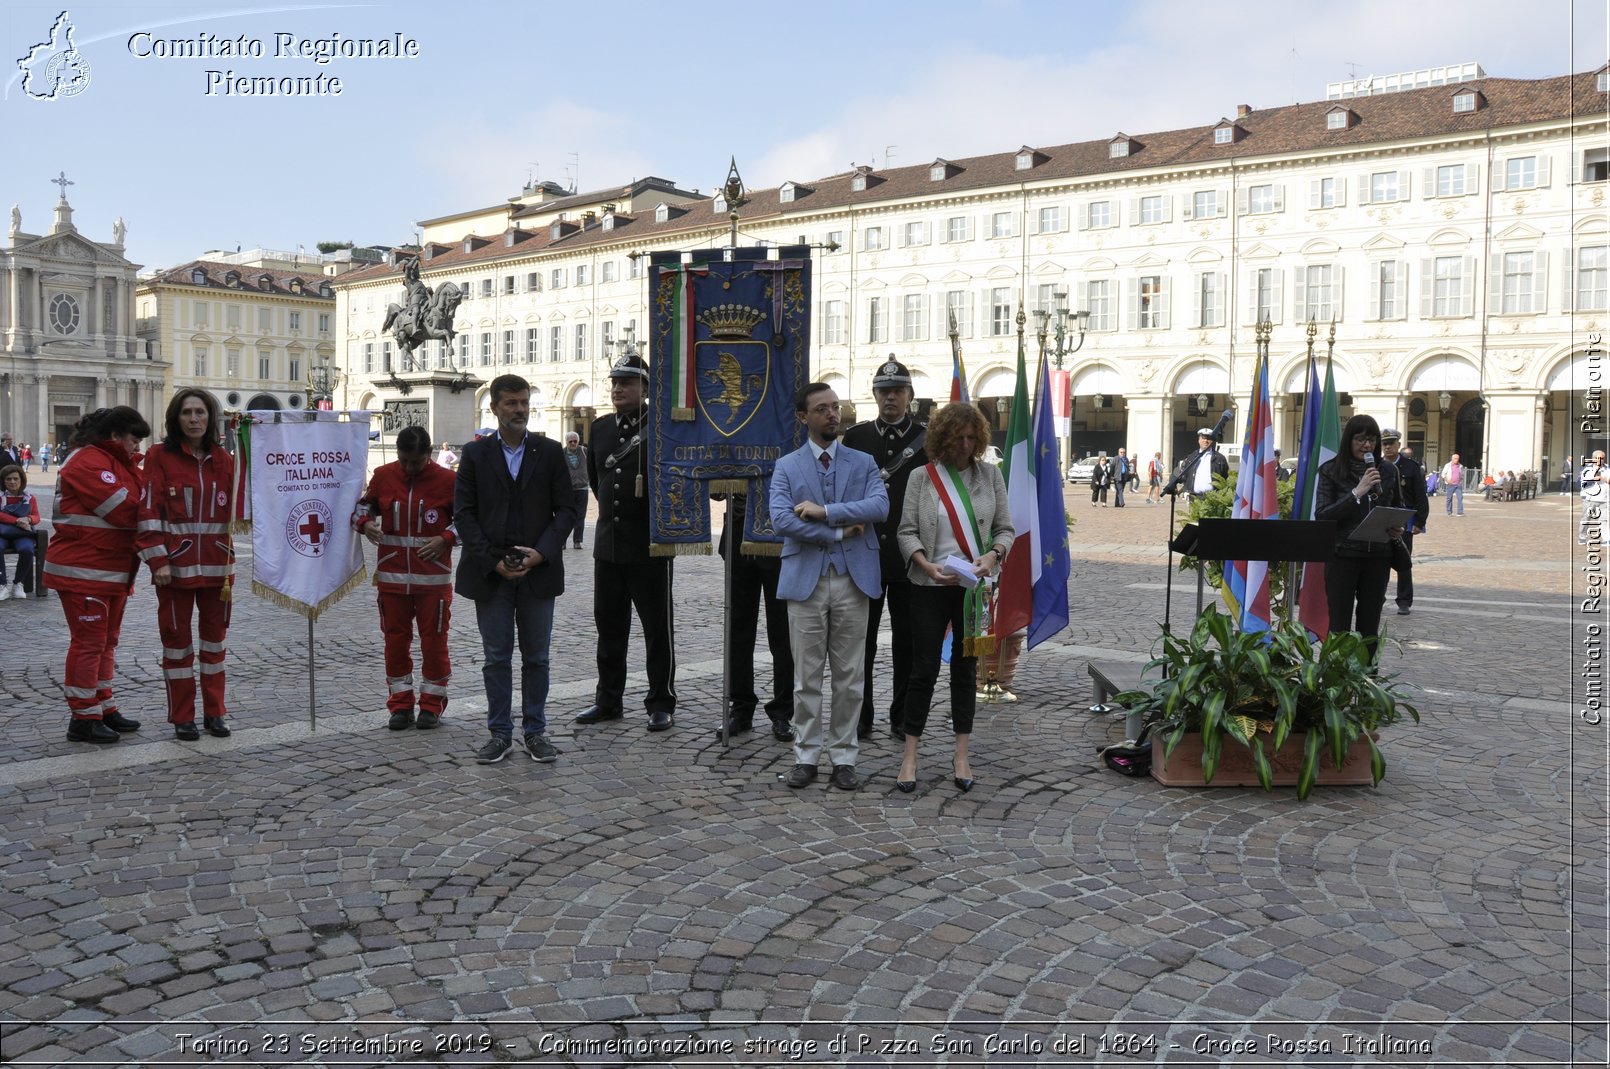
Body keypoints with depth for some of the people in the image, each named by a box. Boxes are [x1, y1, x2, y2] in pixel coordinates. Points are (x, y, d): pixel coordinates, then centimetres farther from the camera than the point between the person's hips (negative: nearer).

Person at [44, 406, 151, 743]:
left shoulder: (117, 463, 18)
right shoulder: (88, 462, -15)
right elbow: (124, 510, -22)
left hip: (113, 571, 10)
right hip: (83, 572, -10)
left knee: (106, 641, 15)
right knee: (89, 642, -4)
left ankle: (104, 709, 25)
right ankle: (84, 718, 3)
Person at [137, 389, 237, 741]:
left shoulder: (222, 458, 7)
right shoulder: (160, 456, -4)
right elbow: (150, 511, -8)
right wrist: (157, 560, -14)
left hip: (216, 564, 3)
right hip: (176, 564, -3)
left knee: (215, 637, 10)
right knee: (177, 639, 6)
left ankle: (214, 712, 21)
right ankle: (182, 718, 15)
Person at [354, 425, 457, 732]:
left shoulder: (447, 480, -5)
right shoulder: (382, 476, 2)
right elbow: (364, 504, 16)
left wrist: (446, 538, -14)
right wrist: (365, 523, -6)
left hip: (433, 577, -2)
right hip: (391, 576, 3)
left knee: (434, 640, 4)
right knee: (395, 640, 8)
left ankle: (432, 703, 17)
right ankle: (401, 703, 19)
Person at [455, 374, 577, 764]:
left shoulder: (550, 452, 5)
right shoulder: (475, 453, 4)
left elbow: (566, 509, 2)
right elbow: (463, 513, -1)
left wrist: (541, 552, -12)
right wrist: (493, 561, -10)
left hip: (537, 571, 1)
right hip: (490, 572, 0)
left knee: (536, 656, 7)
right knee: (496, 657, 6)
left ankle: (535, 732, 17)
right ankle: (500, 733, 15)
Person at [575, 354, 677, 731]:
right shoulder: (600, 428, 10)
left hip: (649, 545, -6)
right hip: (608, 543, 6)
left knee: (658, 629, 3)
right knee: (609, 628, 12)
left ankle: (661, 704, 12)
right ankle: (608, 701, 23)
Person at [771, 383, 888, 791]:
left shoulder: (863, 463, 9)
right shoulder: (786, 467, 6)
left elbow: (880, 506, -10)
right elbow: (781, 519, -10)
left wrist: (825, 511, -15)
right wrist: (838, 532, -10)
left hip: (853, 577, 1)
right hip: (806, 577, -1)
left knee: (849, 676, 6)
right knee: (807, 676, 4)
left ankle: (844, 756, 16)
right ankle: (806, 755, 15)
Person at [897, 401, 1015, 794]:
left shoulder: (990, 475, 6)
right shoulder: (922, 478, 0)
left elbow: (1005, 528, 7)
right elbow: (907, 532, -3)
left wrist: (993, 555, -14)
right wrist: (928, 566, -18)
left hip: (974, 586, 2)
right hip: (931, 586, -2)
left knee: (966, 667, 8)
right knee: (925, 668, -1)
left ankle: (961, 757, 17)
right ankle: (910, 755, 10)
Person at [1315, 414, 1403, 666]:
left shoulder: (1388, 471, 8)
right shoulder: (1331, 471, -2)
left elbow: (1399, 507, 24)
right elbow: (1321, 515, -11)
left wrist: (1397, 527, 2)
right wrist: (1357, 492, -18)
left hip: (1378, 557, 3)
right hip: (1343, 555, -3)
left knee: (1370, 624, 8)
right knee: (1339, 625, -2)